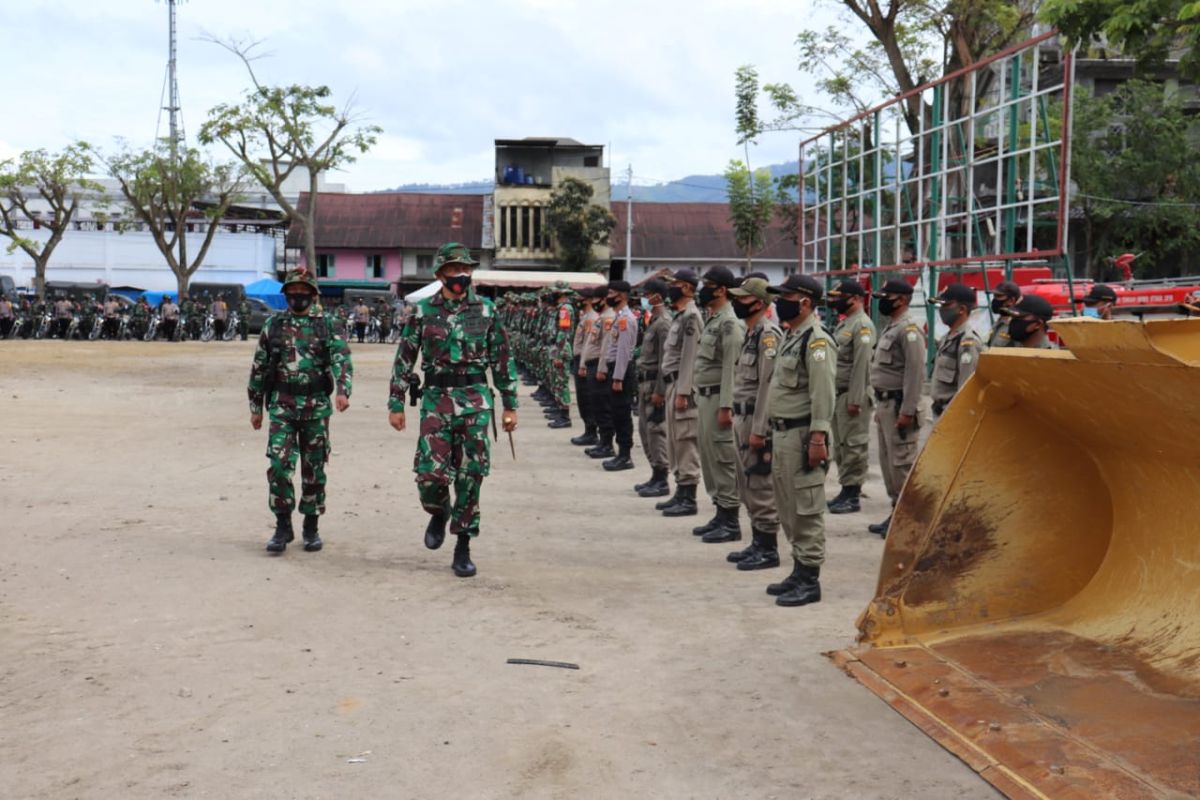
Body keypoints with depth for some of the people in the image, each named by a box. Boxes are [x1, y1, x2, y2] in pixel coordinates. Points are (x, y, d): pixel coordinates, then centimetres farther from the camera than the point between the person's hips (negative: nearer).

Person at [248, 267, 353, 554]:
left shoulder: (326, 325, 3)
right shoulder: (273, 325, 7)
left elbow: (342, 360, -9)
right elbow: (258, 369, 11)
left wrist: (342, 391, -27)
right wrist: (256, 407, 11)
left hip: (316, 407, 0)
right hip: (282, 406, 0)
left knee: (314, 470, 7)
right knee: (279, 465, -10)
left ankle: (311, 527, 19)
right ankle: (283, 526, 2)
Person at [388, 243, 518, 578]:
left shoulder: (486, 310, 6)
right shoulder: (423, 312, 3)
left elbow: (502, 360, 9)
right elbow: (404, 360, 6)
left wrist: (510, 404, 7)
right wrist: (396, 404, 2)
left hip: (476, 400, 1)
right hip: (437, 399, 0)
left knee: (470, 476, -1)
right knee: (430, 472, -9)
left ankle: (463, 549, 10)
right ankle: (439, 512, 26)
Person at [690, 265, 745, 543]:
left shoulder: (730, 323, -15)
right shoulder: (712, 319, 16)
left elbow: (731, 367, -20)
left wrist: (725, 406, -23)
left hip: (718, 398, -10)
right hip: (705, 396, 10)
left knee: (723, 457, -6)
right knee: (708, 455, 13)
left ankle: (730, 522, 0)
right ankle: (721, 513, 22)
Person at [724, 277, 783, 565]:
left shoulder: (768, 334, -16)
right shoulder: (751, 333, 16)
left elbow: (768, 384, -21)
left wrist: (758, 429, -23)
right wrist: (740, 421, 18)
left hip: (757, 420, -10)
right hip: (742, 417, 10)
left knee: (761, 487, -4)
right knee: (747, 486, 15)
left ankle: (768, 549, 4)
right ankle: (757, 543, 24)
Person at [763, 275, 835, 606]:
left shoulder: (816, 341, -14)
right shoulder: (791, 337, 17)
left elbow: (824, 393, -21)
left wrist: (818, 438, -25)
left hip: (802, 435, -10)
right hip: (783, 432, 10)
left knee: (807, 509, -4)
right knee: (788, 507, 16)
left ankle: (809, 581, 2)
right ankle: (799, 572, 25)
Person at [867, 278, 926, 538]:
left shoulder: (909, 328, -15)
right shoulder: (890, 327, 17)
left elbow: (916, 372, -21)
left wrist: (907, 411, -23)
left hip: (898, 405, -10)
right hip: (884, 402, 10)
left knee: (902, 463, -7)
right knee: (887, 461, 14)